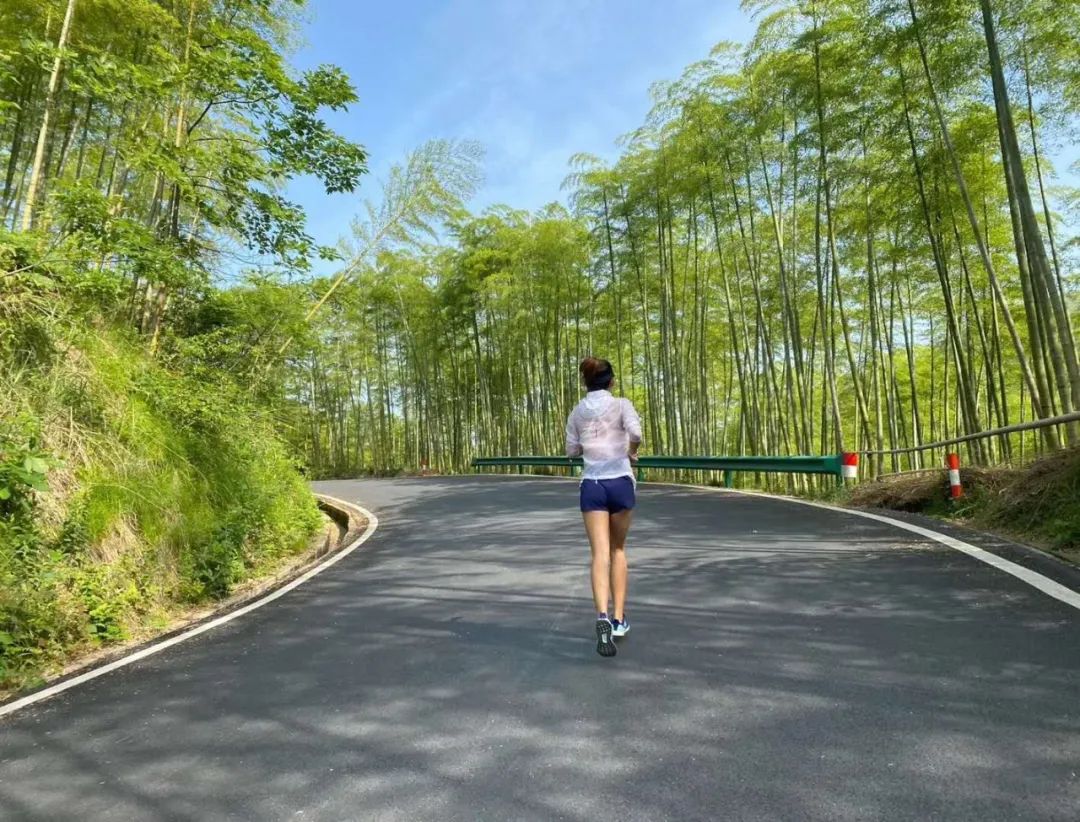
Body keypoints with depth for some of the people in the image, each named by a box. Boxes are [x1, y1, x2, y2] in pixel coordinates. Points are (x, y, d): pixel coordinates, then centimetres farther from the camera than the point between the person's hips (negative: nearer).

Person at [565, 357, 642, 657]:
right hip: (620, 482, -1)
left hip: (592, 485, 1)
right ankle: (618, 618, 18)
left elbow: (571, 451, 12)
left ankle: (603, 616, -23)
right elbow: (636, 432, -19)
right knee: (618, 550, 16)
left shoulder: (577, 412, 7)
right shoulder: (621, 404, -2)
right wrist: (632, 452, 1)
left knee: (600, 554, -3)